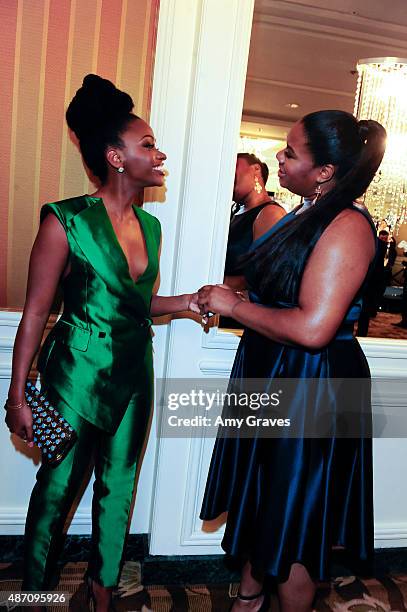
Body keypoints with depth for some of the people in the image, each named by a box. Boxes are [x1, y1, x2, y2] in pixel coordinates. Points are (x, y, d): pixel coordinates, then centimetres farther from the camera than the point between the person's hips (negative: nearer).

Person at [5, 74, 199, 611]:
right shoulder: (67, 221, -14)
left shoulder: (150, 226, 4)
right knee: (57, 489, 13)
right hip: (77, 377, -5)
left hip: (134, 376, 6)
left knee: (119, 487, 18)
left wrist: (188, 301, -4)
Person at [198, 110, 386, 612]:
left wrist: (234, 304, -19)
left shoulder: (347, 226, -20)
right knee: (258, 495, 24)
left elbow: (312, 328, -29)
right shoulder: (302, 216, 8)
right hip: (268, 371, 9)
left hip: (311, 385, -9)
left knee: (293, 519, 9)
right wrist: (225, 300, 3)